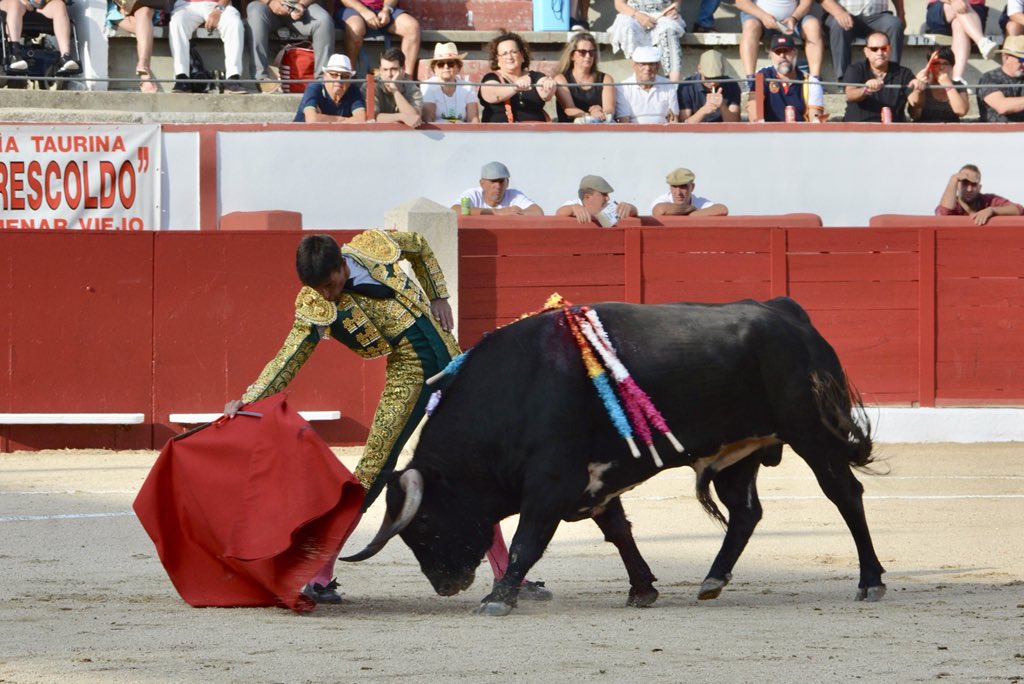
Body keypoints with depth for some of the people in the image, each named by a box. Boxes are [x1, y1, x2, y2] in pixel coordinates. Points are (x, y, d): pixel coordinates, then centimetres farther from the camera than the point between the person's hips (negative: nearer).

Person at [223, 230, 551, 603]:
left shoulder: (374, 246, -8)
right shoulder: (315, 306, -13)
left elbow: (420, 246, 13)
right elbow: (286, 361, -15)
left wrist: (438, 297, 9)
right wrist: (246, 401, -26)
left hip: (450, 361, 3)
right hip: (408, 374, -3)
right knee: (372, 473, -16)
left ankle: (507, 574, 19)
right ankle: (319, 575, -12)